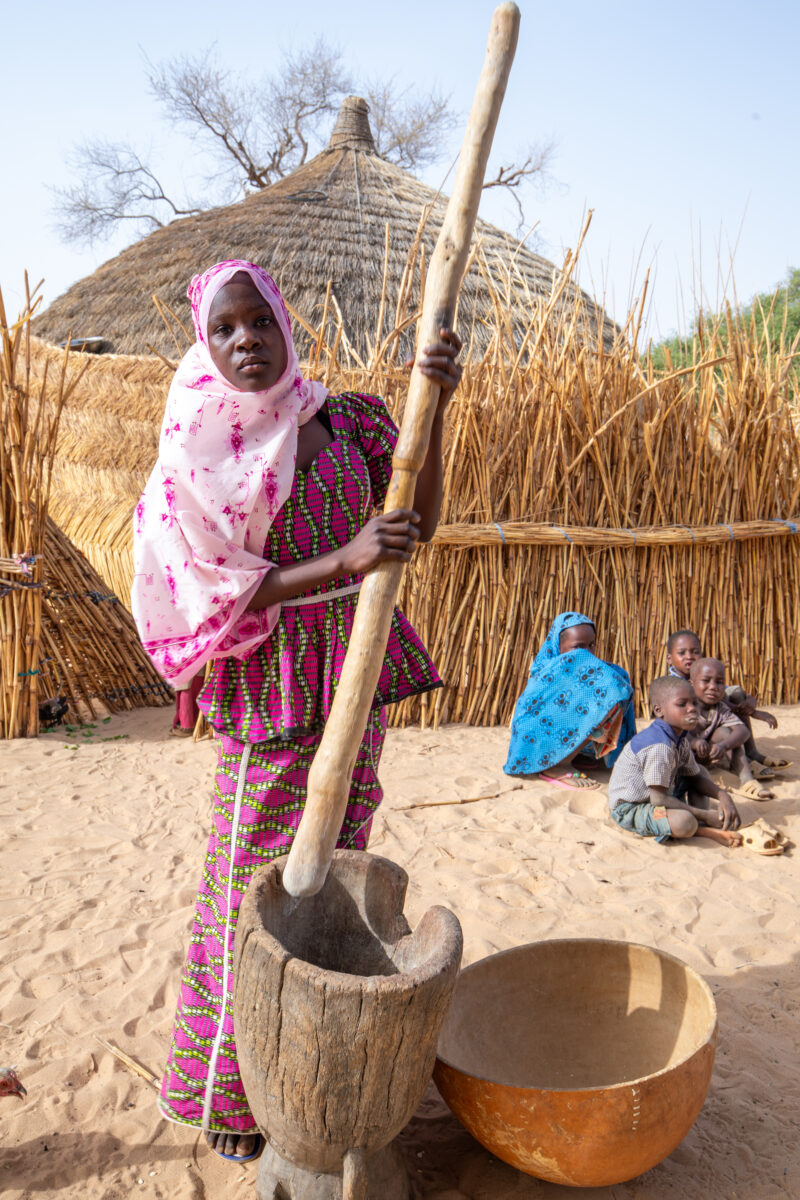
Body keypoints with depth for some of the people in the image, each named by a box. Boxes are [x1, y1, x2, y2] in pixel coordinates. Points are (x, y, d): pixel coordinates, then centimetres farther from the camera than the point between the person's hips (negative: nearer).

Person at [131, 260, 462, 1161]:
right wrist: (347, 560, -25)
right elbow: (226, 594, -11)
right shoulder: (197, 456, -5)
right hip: (272, 689, -4)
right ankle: (223, 1091, 24)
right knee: (255, 886, 3)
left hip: (357, 679, 4)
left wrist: (433, 407, -17)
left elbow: (419, 521, -4)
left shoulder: (343, 421, 5)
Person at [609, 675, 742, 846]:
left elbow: (695, 777, 16)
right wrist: (705, 815, -22)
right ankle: (707, 831, -4)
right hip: (630, 810, -11)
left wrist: (723, 796, -4)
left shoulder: (681, 738, 2)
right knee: (684, 823, -36)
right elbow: (658, 799, -29)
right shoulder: (660, 747, -29)